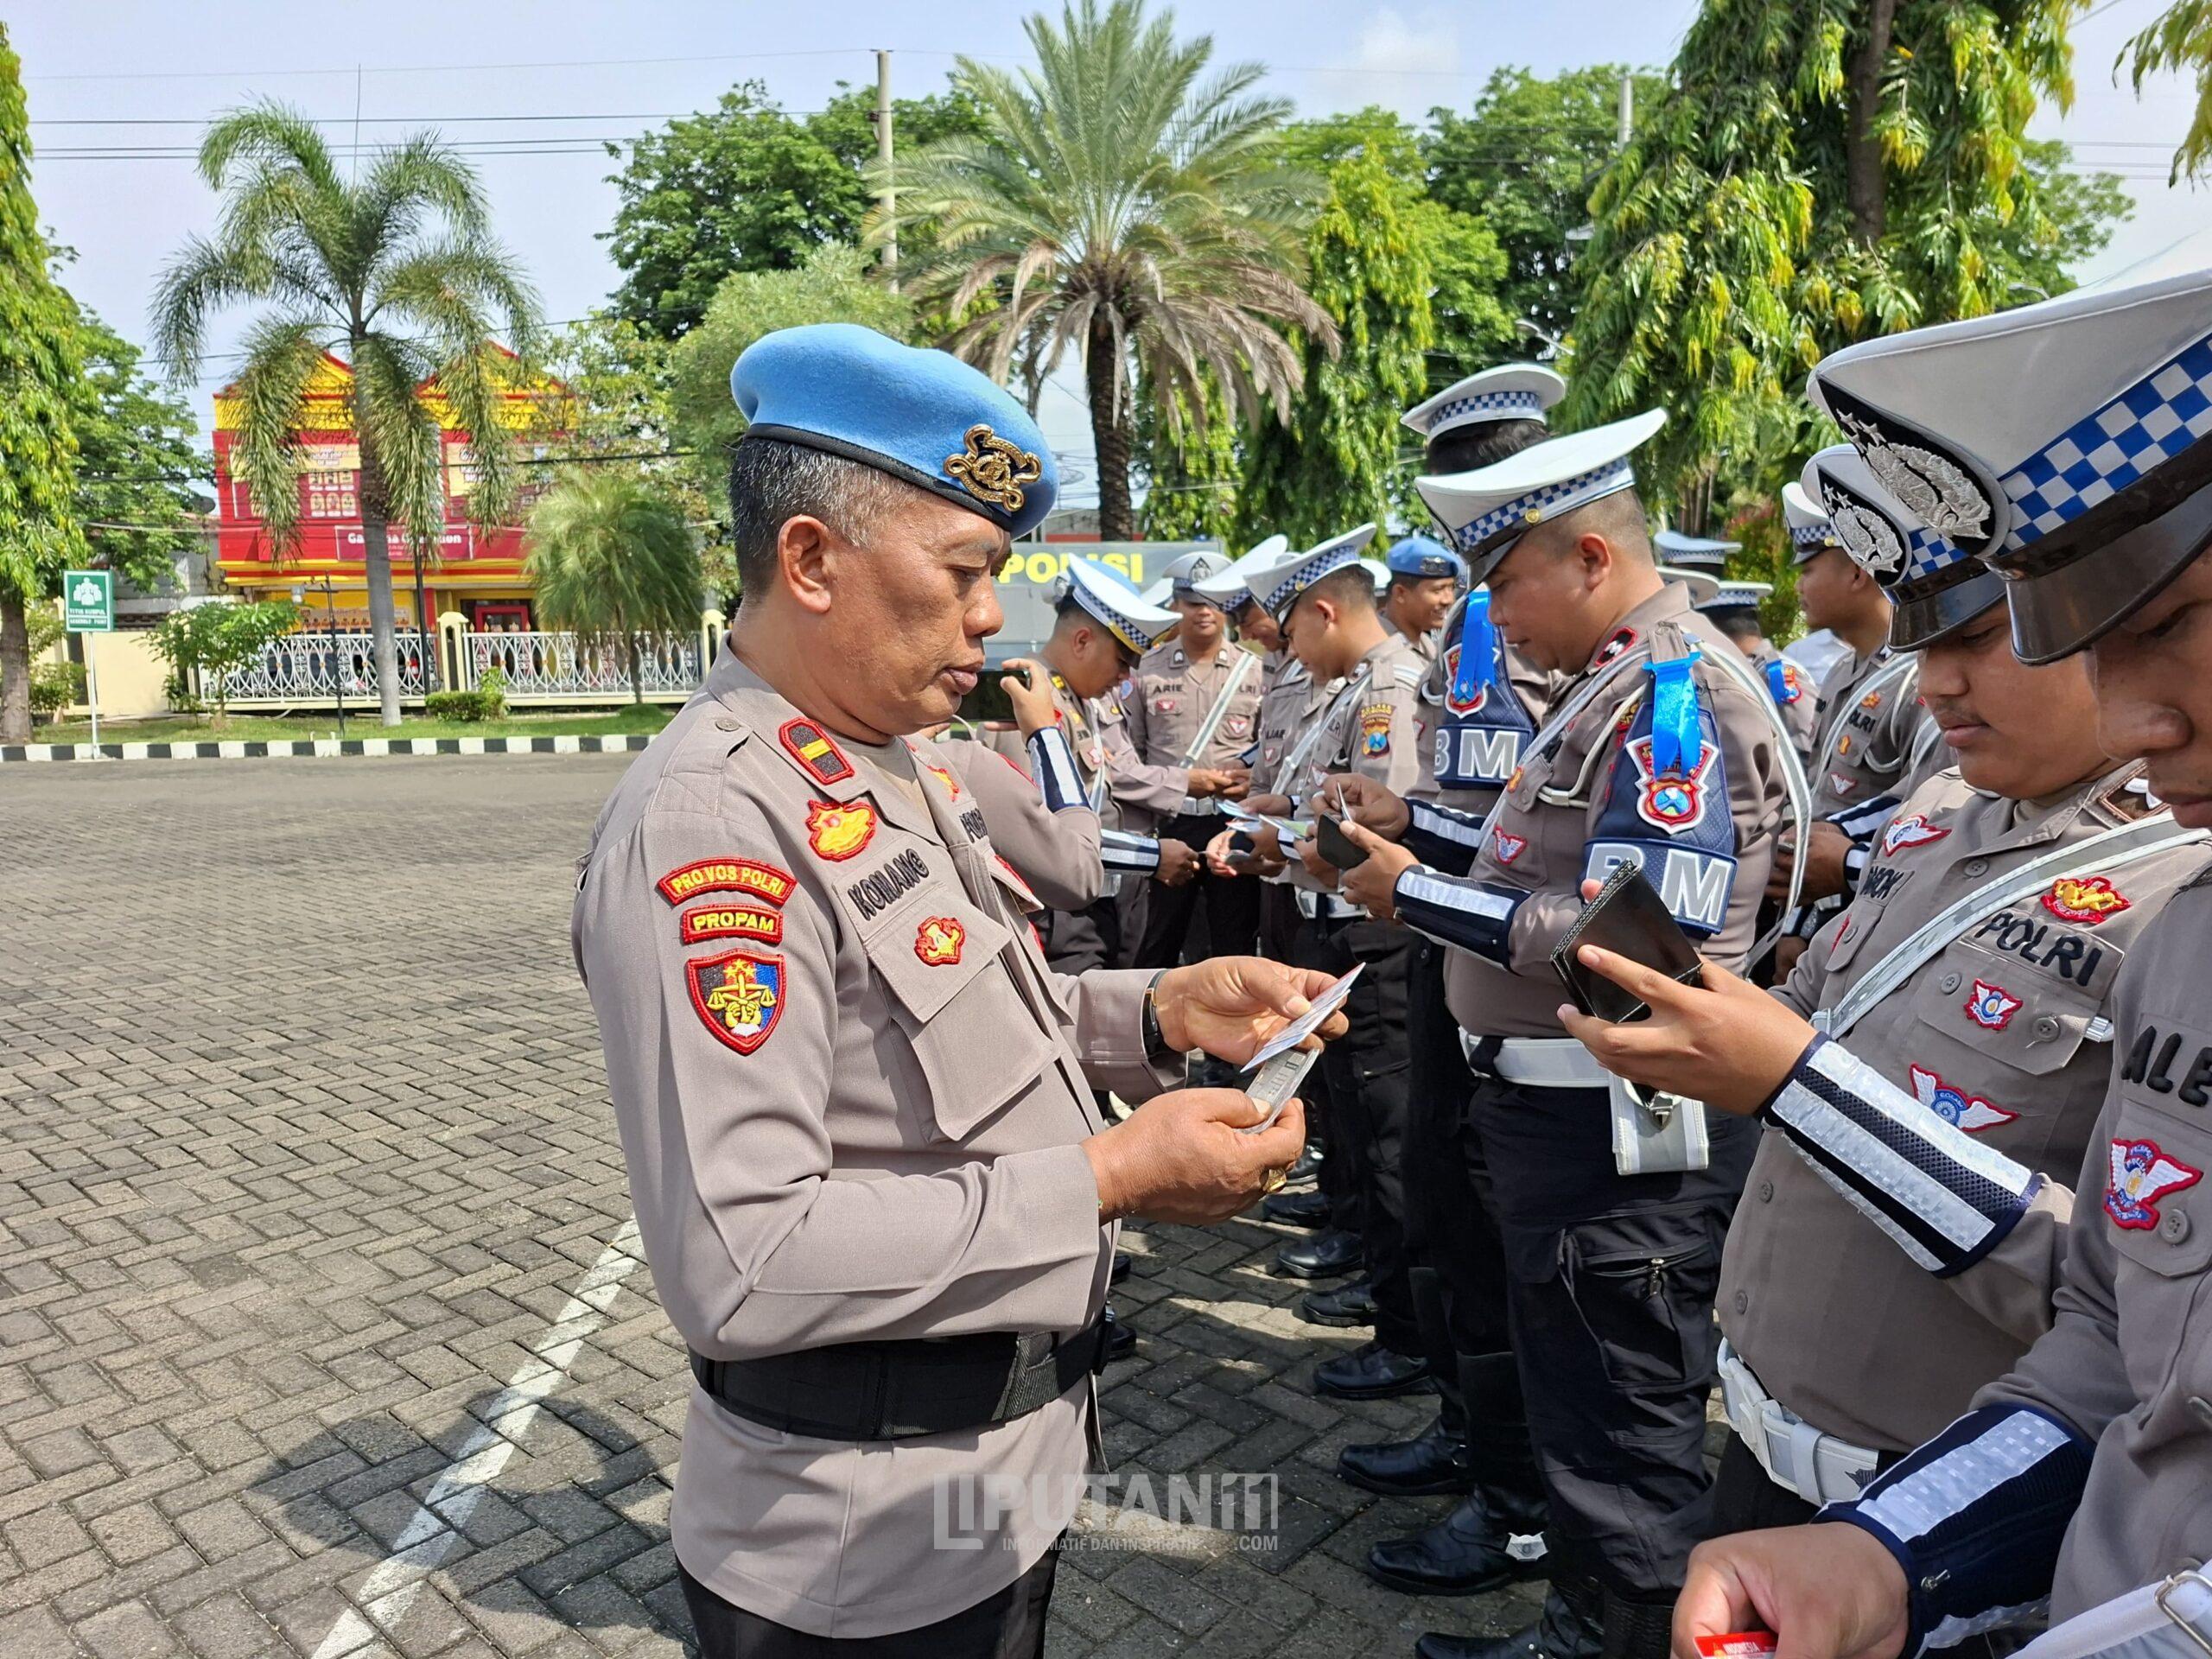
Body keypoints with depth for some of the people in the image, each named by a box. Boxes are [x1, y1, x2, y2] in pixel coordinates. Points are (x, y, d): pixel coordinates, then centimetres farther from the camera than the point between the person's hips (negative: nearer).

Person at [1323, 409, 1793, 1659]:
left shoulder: (1676, 690, -20)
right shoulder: (1625, 682, 12)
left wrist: (1418, 895, -21)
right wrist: (1415, 821, 8)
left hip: (1615, 1130, -11)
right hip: (1561, 1099, 11)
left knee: (1621, 1417, 6)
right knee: (1573, 1379, 25)